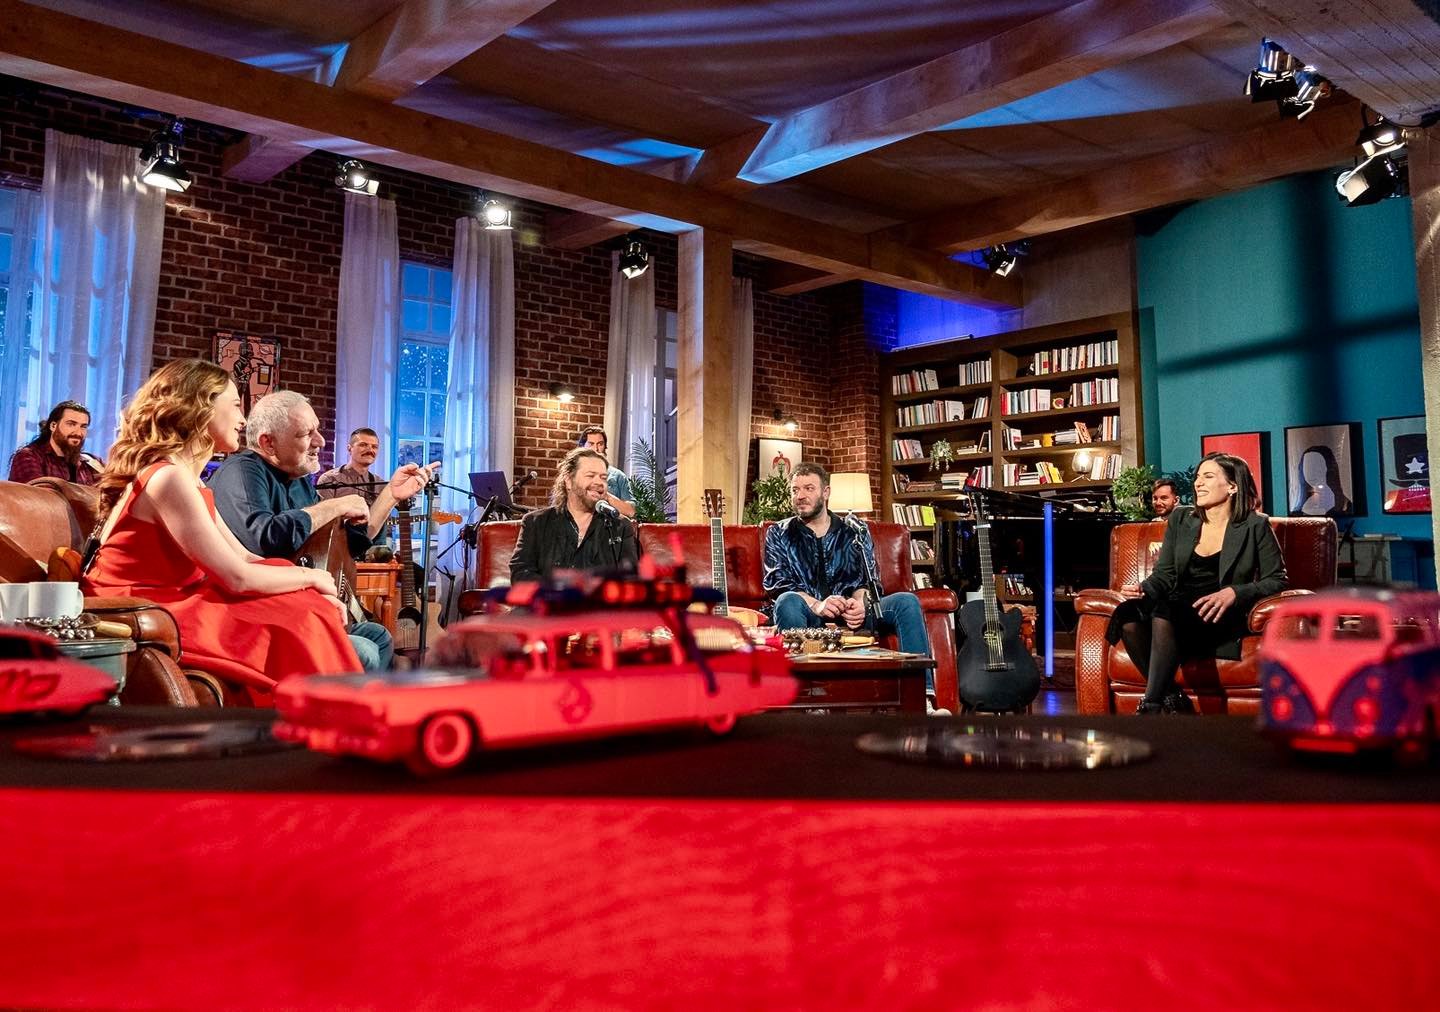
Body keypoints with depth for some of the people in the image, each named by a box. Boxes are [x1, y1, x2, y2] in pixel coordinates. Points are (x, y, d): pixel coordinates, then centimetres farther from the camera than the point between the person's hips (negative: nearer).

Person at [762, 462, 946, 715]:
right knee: (787, 602, -36)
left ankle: (923, 698, -34)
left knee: (907, 601, -22)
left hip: (851, 616, 2)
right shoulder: (779, 534, 13)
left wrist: (860, 602, -20)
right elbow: (776, 584, -2)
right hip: (808, 618, -2)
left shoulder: (855, 530, 17)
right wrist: (816, 604, -20)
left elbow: (869, 579, 6)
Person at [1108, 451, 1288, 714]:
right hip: (1176, 610, 4)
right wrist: (1141, 589, -9)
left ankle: (1150, 708, -38)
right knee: (1128, 612, -31)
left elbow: (1276, 580, 4)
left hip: (1220, 620, -4)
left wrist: (1234, 593, -13)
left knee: (1163, 612, -37)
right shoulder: (1180, 518, 16)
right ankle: (1172, 699, -22)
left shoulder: (1254, 526, 5)